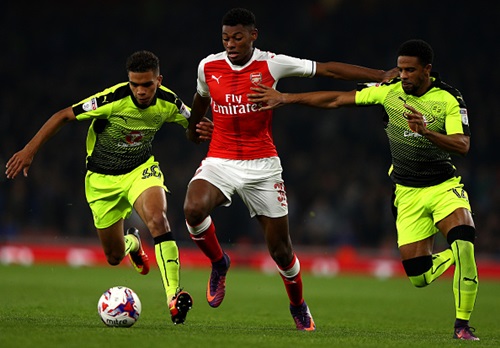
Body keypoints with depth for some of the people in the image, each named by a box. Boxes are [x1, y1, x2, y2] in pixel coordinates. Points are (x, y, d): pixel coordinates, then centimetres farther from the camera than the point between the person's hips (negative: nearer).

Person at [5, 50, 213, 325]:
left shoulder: (168, 103, -15)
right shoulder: (113, 99, -26)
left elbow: (194, 125, 4)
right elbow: (64, 116, -19)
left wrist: (205, 131, -22)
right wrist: (29, 150, -22)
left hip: (141, 169, 1)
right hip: (102, 179, -1)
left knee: (157, 218, -32)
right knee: (114, 257, 6)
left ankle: (174, 296, -33)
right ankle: (132, 242, 47)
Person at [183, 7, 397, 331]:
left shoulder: (271, 64, -7)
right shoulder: (208, 67, -1)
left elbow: (328, 69, -5)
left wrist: (382, 75, -9)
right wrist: (193, 129, 40)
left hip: (262, 165, -1)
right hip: (219, 161, 1)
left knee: (281, 249, 4)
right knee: (194, 208, -31)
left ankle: (298, 306, 33)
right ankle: (219, 262, 0)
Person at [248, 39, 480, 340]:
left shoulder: (449, 100, -10)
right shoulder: (390, 91, -2)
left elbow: (463, 145, -21)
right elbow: (337, 99, 3)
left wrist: (426, 131, -37)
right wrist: (285, 98, 2)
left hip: (444, 187, -2)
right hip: (407, 193, 3)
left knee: (463, 238, -32)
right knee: (419, 277, -8)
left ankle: (462, 325, -17)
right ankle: (458, 253, 27)